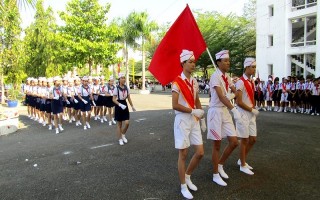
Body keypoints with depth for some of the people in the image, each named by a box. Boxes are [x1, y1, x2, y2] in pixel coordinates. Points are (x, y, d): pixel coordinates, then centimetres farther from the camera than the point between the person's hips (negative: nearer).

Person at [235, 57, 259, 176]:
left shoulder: (251, 82, 12)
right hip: (243, 114, -8)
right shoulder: (241, 82, -15)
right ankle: (243, 165, 15)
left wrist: (253, 109, 5)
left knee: (253, 139, 12)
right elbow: (239, 102, -19)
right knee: (244, 140, 1)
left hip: (251, 114, 8)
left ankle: (242, 160, 29)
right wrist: (252, 110, -12)